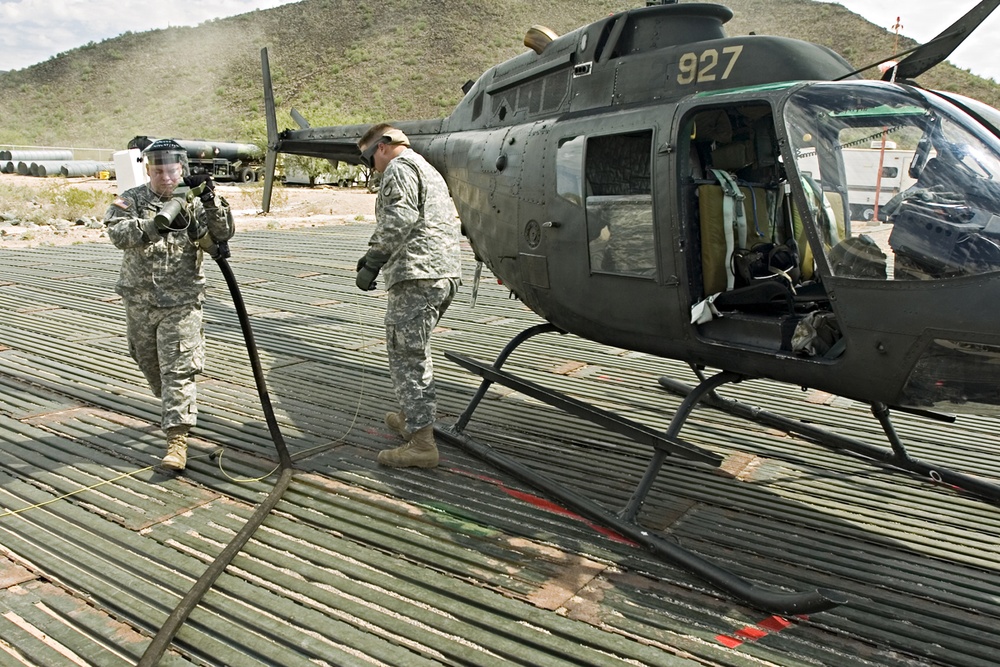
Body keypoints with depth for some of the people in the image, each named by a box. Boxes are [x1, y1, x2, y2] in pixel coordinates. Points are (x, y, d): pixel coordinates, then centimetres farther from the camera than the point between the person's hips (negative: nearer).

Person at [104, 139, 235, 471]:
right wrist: (157, 224, -35)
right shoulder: (131, 201, -2)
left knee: (178, 368, -9)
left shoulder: (193, 203, 0)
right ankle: (174, 408, 46)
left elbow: (222, 234, -9)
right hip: (140, 301, 3)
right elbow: (118, 233, -20)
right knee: (149, 363, 20)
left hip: (181, 303, -3)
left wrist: (210, 200, -22)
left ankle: (177, 437, -10)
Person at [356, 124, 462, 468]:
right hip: (447, 272, 10)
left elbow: (398, 221, -17)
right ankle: (413, 417, 34)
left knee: (407, 354, -9)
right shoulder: (428, 169, 29)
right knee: (414, 349, 22)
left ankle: (421, 443, -9)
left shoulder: (400, 167, -1)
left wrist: (372, 262, -15)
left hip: (418, 274, -10)